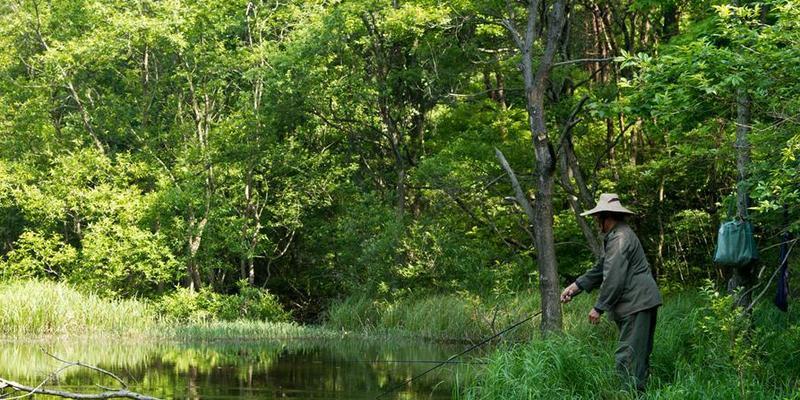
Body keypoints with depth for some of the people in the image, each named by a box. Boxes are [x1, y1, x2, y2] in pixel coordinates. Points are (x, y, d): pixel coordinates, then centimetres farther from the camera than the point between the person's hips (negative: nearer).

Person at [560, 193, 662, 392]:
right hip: (642, 303, 11)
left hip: (636, 305, -11)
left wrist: (598, 308, -14)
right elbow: (601, 269, 21)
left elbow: (613, 278, -19)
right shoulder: (616, 235, 19)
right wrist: (576, 286, 15)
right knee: (640, 355, 14)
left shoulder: (620, 238, -15)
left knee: (628, 356, -12)